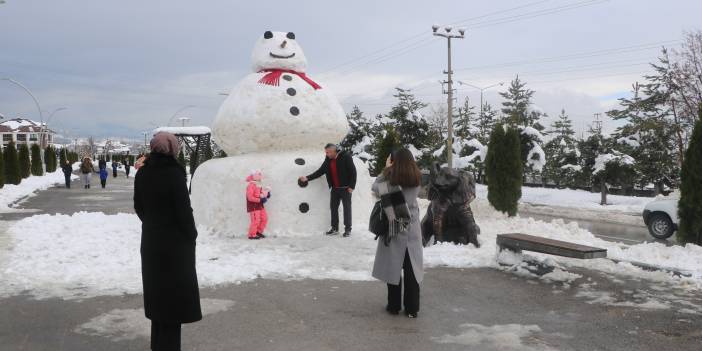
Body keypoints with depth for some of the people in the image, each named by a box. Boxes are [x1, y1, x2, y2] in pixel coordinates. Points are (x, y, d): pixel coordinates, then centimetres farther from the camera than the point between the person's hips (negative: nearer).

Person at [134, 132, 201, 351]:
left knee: (157, 288, 17)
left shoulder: (142, 173, 2)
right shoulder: (174, 173, -19)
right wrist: (191, 235, -5)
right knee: (174, 292, 3)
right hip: (175, 241, -7)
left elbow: (138, 206, 8)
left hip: (151, 239, 7)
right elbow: (183, 209, -18)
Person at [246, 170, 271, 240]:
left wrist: (266, 194, 3)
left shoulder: (258, 185, 12)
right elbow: (250, 197, -24)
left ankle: (259, 231, 26)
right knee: (255, 220, -7)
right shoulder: (251, 186, -18)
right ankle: (252, 235, 5)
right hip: (253, 206, -10)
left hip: (260, 206, 10)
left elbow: (261, 194, 24)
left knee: (264, 218, 11)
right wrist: (260, 200, -25)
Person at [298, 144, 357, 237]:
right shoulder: (328, 160, 5)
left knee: (347, 207, 1)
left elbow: (353, 171, -14)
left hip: (345, 188, -6)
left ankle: (348, 229, 8)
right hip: (335, 188, 6)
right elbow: (320, 171, 8)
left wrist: (351, 186, -16)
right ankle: (334, 228, 18)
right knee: (333, 207, 9)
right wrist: (307, 178, -1)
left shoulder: (346, 157, -13)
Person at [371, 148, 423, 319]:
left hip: (394, 229, -2)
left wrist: (386, 169, 6)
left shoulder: (389, 179, -11)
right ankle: (412, 309, 12)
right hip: (412, 230, 2)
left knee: (393, 267, 8)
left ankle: (394, 306, 16)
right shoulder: (416, 180, -3)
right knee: (412, 269, 6)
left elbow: (375, 189, 2)